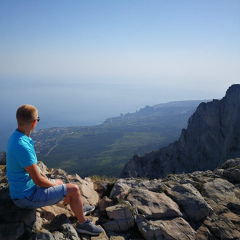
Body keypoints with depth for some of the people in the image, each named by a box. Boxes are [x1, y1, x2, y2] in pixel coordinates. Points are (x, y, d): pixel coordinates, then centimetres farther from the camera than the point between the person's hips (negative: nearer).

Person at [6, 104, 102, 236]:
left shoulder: (15, 137, 0)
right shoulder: (23, 146, -33)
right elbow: (38, 181, -27)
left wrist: (46, 178, 11)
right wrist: (54, 185, -8)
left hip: (21, 188, 10)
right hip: (27, 197, -10)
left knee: (59, 182, 28)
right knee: (73, 189, -6)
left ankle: (79, 208, 49)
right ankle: (82, 224, 17)